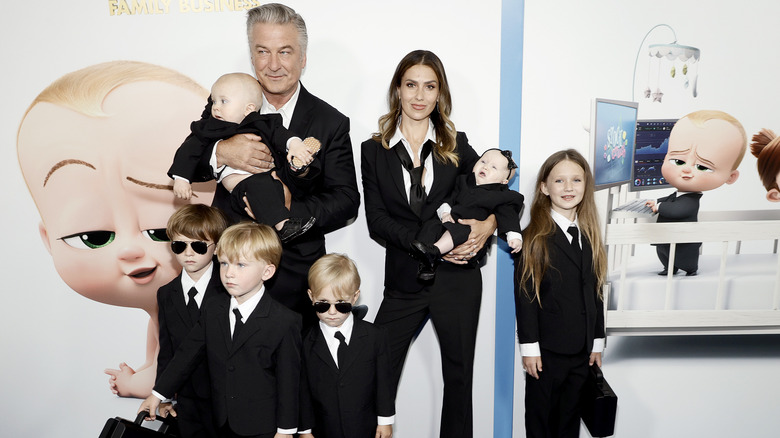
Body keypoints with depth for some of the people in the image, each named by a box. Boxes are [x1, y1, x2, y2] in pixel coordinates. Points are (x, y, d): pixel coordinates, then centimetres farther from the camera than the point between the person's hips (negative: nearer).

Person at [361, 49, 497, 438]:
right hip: (403, 282, 0)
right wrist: (430, 242, -16)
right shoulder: (374, 150, 4)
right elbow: (376, 220, -4)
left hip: (456, 278, 1)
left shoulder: (456, 146, 6)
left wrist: (489, 224, -7)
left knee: (458, 376, 12)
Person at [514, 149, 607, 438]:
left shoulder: (590, 236, 7)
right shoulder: (534, 238, -10)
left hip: (581, 349, 5)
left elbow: (595, 293, 10)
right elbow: (525, 296, -12)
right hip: (547, 350, -5)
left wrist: (597, 341, 10)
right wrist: (529, 347, -13)